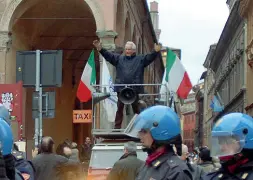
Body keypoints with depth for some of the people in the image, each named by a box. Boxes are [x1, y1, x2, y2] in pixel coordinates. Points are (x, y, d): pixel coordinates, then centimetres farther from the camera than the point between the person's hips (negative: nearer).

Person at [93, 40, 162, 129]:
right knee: (120, 108, 4)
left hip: (135, 88, -2)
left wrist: (156, 51, -25)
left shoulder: (140, 59, 7)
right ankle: (117, 127, 8)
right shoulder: (119, 58, 12)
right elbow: (108, 55, 4)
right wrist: (100, 49, -11)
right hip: (121, 88, 2)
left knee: (136, 108, 7)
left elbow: (150, 57, -6)